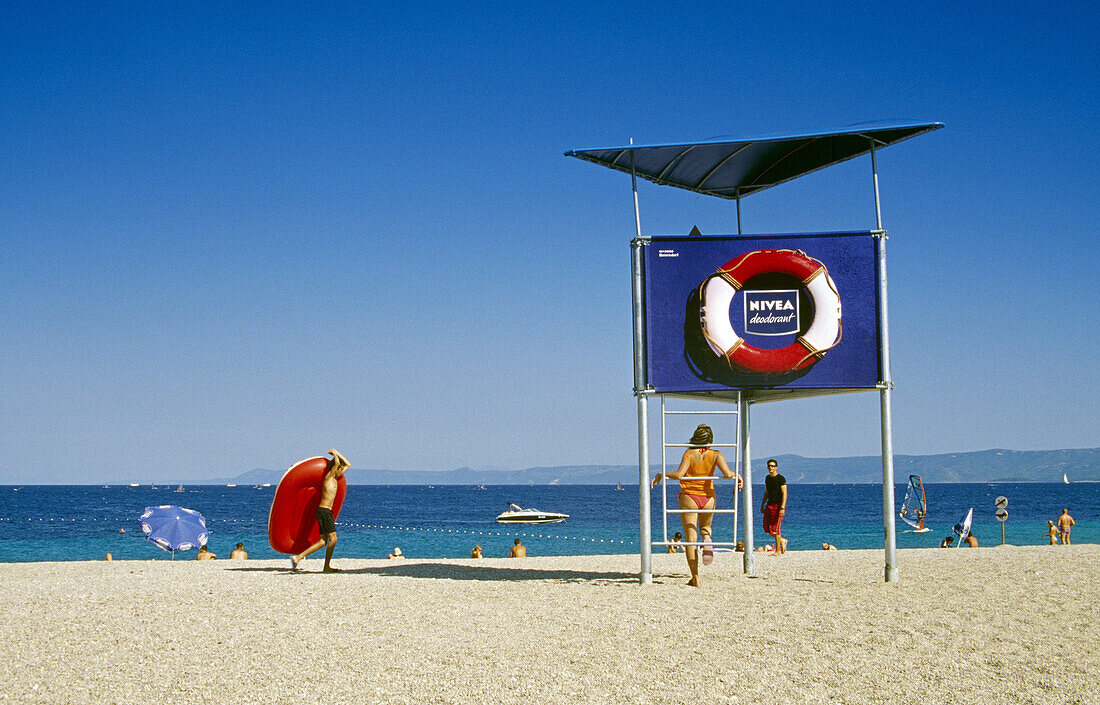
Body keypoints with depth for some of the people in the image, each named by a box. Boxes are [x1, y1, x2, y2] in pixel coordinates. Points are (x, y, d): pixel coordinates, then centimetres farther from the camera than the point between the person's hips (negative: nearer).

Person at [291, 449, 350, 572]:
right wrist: (335, 455, 0)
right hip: (324, 510, -9)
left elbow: (348, 465, 28)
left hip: (326, 512, 9)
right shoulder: (328, 477, -7)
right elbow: (337, 463, -20)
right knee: (333, 538, -9)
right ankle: (327, 566, -6)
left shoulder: (334, 479, 18)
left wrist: (337, 453, 21)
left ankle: (298, 558, 4)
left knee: (323, 541, 6)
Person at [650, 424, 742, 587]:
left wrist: (661, 474, -8)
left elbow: (679, 475, -21)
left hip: (689, 497, -2)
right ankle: (707, 539, -9)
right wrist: (737, 475, 5)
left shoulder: (689, 454, -8)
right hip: (708, 498, 2)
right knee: (705, 527, 30)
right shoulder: (715, 455, -3)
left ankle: (695, 578, -5)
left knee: (691, 538, 1)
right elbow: (727, 474, -16)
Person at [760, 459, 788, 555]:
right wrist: (762, 505, 22)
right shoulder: (767, 478, 13)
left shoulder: (781, 478, -9)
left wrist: (782, 508, -22)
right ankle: (782, 540, 27)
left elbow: (784, 494, -14)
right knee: (767, 528, 5)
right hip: (769, 504, 7)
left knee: (775, 529, -8)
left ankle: (778, 551, -1)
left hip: (778, 505, -7)